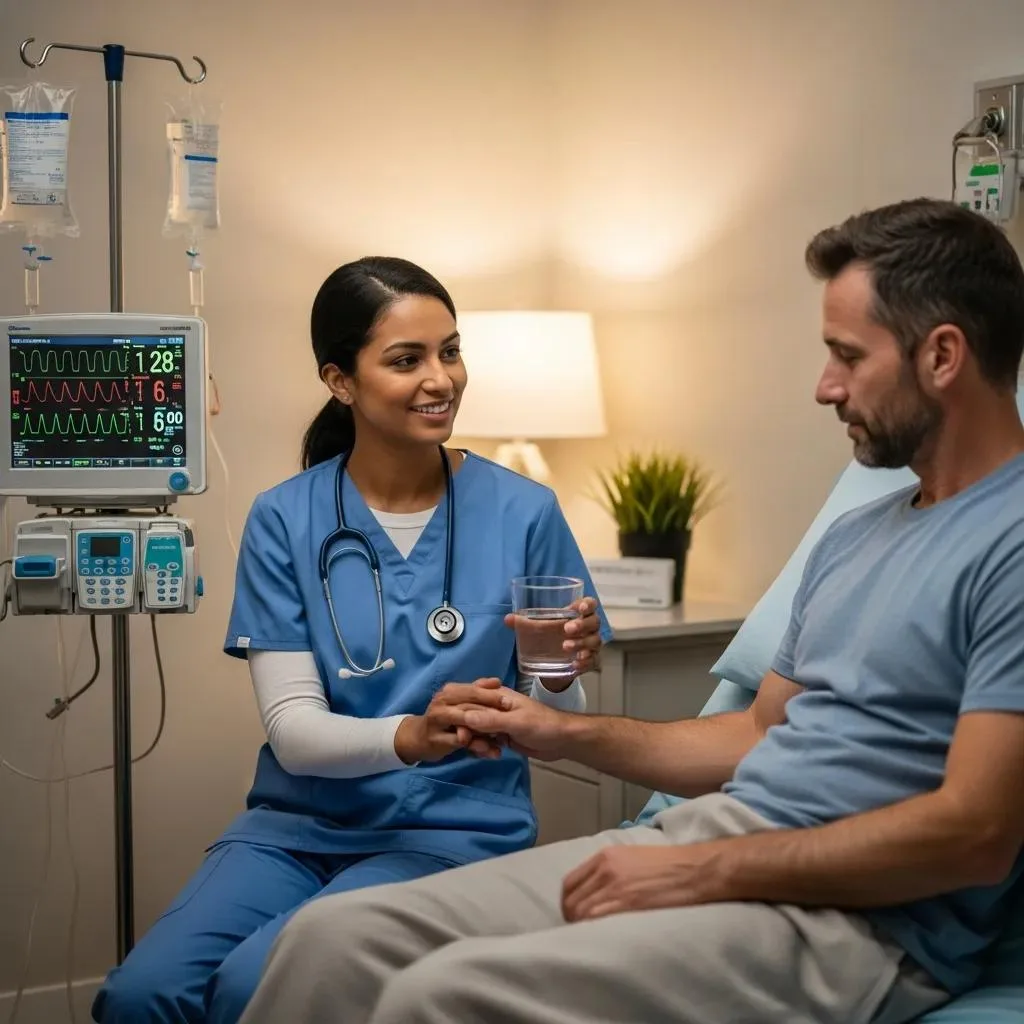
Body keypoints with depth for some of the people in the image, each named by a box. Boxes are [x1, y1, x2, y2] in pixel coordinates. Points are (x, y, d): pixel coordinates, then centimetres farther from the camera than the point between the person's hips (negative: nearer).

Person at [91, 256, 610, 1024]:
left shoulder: (522, 512, -4)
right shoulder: (284, 519, -1)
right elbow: (292, 728, -8)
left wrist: (561, 678, -22)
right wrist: (409, 736, -28)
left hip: (455, 828, -2)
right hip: (300, 824, 2)